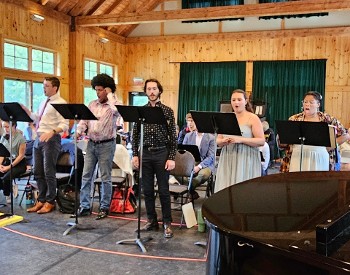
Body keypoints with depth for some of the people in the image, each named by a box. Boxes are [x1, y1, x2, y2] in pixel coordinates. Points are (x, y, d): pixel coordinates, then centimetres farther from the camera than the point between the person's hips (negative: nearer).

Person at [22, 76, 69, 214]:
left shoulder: (60, 103, -9)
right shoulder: (43, 102, 18)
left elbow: (64, 125, -17)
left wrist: (51, 132, -33)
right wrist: (26, 110, 14)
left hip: (51, 139, -8)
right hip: (38, 139, 8)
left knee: (49, 172, -1)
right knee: (38, 172, 12)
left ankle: (50, 202, 13)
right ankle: (41, 200, 25)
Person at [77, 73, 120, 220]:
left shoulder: (113, 105, -6)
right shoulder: (92, 104, 12)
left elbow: (116, 111, -30)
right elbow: (84, 120, 10)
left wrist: (110, 94, -16)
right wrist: (79, 131, -10)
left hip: (106, 145, -5)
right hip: (91, 144, 6)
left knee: (105, 177, 2)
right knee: (86, 175, 6)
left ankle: (104, 207, 13)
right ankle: (84, 206, 15)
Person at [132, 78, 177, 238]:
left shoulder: (167, 111, 0)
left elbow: (173, 136, -3)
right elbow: (135, 134, 8)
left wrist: (171, 158, -9)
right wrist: (135, 154, 1)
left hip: (162, 153, -3)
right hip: (145, 153, 3)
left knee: (163, 190, 3)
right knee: (147, 190, 9)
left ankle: (167, 223, 14)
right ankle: (152, 221, 23)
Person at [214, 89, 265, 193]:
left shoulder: (253, 118, 1)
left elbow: (261, 141, -7)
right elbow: (218, 141, 14)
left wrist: (241, 140, -18)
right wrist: (223, 141, -9)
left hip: (246, 160, -4)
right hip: (227, 161, 4)